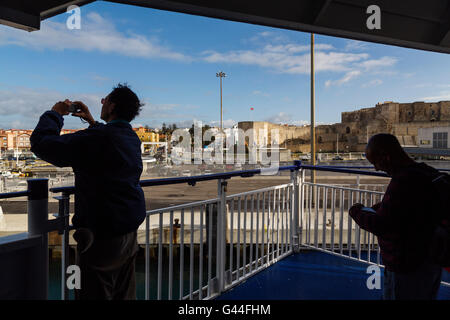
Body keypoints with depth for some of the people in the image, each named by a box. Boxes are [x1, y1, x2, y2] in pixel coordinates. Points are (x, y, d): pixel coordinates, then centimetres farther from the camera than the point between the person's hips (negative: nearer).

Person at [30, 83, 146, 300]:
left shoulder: (97, 138, -23)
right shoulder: (132, 138, 5)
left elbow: (41, 143, -16)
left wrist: (54, 113, -1)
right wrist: (92, 122, 25)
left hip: (102, 236, -8)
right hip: (129, 233, 8)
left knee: (94, 293, 8)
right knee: (124, 293, 20)